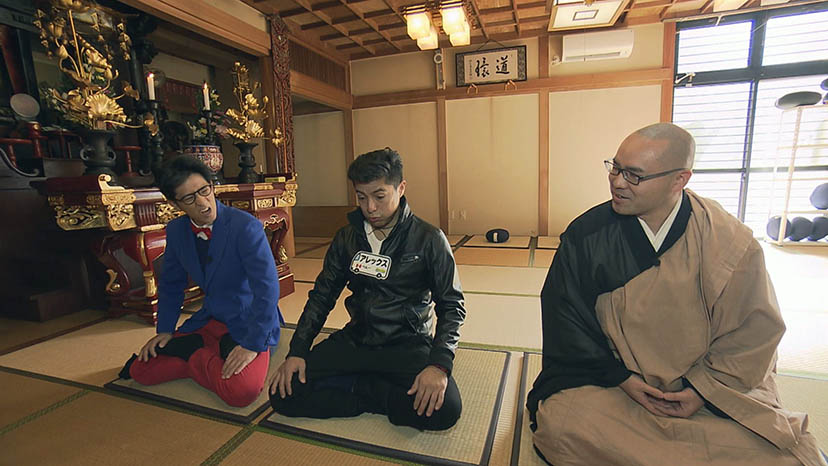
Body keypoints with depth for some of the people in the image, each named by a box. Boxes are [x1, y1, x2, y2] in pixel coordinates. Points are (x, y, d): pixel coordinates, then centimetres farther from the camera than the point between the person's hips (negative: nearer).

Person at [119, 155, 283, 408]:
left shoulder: (246, 226, -21)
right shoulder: (176, 230, 1)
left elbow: (267, 289, -25)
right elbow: (171, 285, 16)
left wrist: (252, 345, -26)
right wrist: (165, 330, 7)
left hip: (249, 324, -5)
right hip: (208, 321, 6)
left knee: (242, 391, -28)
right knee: (140, 370, -1)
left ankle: (194, 354, -1)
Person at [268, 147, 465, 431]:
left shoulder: (429, 239, -8)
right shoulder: (347, 237, 4)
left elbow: (451, 305, -7)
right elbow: (321, 296, 10)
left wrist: (439, 364, -22)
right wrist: (297, 351, -2)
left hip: (407, 344, -3)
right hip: (355, 340, 4)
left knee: (444, 409, -29)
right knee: (284, 393, -13)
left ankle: (361, 388, -6)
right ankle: (380, 393, -4)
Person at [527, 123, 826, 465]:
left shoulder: (732, 242, -9)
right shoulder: (586, 236, -11)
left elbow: (755, 329, 1)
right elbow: (566, 317, -5)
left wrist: (705, 387, -8)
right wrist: (619, 377, -10)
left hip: (715, 389, 2)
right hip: (614, 382, -1)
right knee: (559, 424, -23)